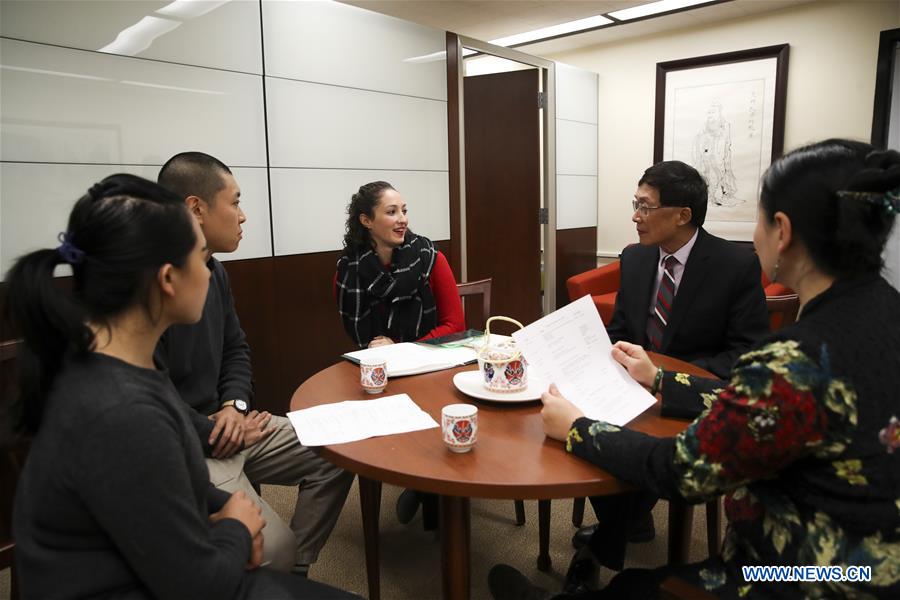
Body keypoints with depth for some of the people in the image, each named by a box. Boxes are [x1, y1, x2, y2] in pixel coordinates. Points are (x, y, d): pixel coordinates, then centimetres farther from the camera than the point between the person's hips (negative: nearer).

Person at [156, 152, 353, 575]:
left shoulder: (213, 270, 7)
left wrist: (235, 405, -2)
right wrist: (214, 436, -14)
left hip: (220, 424, 9)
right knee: (274, 549, -24)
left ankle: (296, 573, 16)